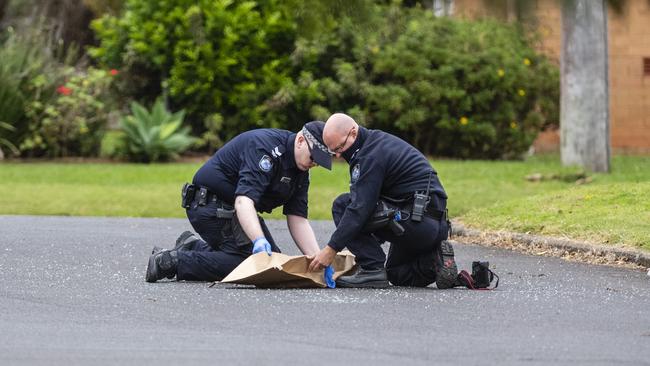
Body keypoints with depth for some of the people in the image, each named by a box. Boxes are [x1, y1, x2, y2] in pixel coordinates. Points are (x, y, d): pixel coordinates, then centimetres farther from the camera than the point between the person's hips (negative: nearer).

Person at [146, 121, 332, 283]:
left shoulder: (300, 171, 3)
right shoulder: (264, 145, -26)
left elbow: (298, 219, -1)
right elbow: (243, 200, -38)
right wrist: (259, 240, -53)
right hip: (210, 205, -10)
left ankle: (194, 246, 14)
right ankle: (173, 261, -16)